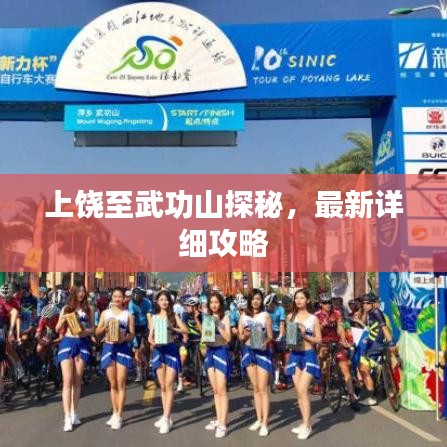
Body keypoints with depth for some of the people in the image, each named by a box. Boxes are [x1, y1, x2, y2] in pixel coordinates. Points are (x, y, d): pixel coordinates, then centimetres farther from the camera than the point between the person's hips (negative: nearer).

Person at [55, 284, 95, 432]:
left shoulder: (88, 309, 5)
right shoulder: (66, 308, 4)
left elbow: (92, 328, 7)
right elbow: (58, 329, 6)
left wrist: (86, 332, -15)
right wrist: (62, 321, -14)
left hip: (82, 344, 1)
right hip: (67, 343, -1)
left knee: (77, 381, 8)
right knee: (67, 381, -6)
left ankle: (74, 413, 19)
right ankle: (67, 417, -8)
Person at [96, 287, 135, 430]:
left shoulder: (128, 315, 3)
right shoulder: (105, 313, 9)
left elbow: (132, 334, -1)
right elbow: (97, 332, 7)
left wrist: (124, 338, -20)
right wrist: (105, 326, -13)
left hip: (122, 348, -2)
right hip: (108, 348, 2)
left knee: (121, 383, -2)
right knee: (112, 384, 10)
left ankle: (119, 416, 4)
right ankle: (115, 413, 22)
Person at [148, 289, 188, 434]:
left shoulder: (174, 316, 2)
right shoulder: (153, 317, 9)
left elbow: (185, 331, -5)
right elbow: (150, 335, 7)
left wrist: (172, 328, -20)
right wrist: (152, 342, -15)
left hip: (171, 350, -3)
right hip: (158, 351, 3)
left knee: (169, 385, -7)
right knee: (162, 386, 9)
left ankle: (167, 419, -7)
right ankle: (166, 416, 18)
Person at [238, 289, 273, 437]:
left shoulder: (265, 315, -3)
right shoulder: (244, 315, 6)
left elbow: (270, 336, -5)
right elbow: (240, 337, 6)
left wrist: (265, 341, -26)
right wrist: (245, 335, -16)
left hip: (262, 352, -4)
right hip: (248, 351, 4)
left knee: (263, 388, -4)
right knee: (255, 388, 13)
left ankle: (265, 423, 0)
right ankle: (259, 419, 23)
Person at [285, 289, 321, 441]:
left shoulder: (313, 318, -1)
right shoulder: (290, 317, 8)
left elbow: (318, 339, -3)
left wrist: (304, 335, -16)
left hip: (308, 356, -4)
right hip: (294, 355, 4)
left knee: (302, 390, -12)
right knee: (299, 391, 6)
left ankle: (307, 426, -4)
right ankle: (305, 423, 18)